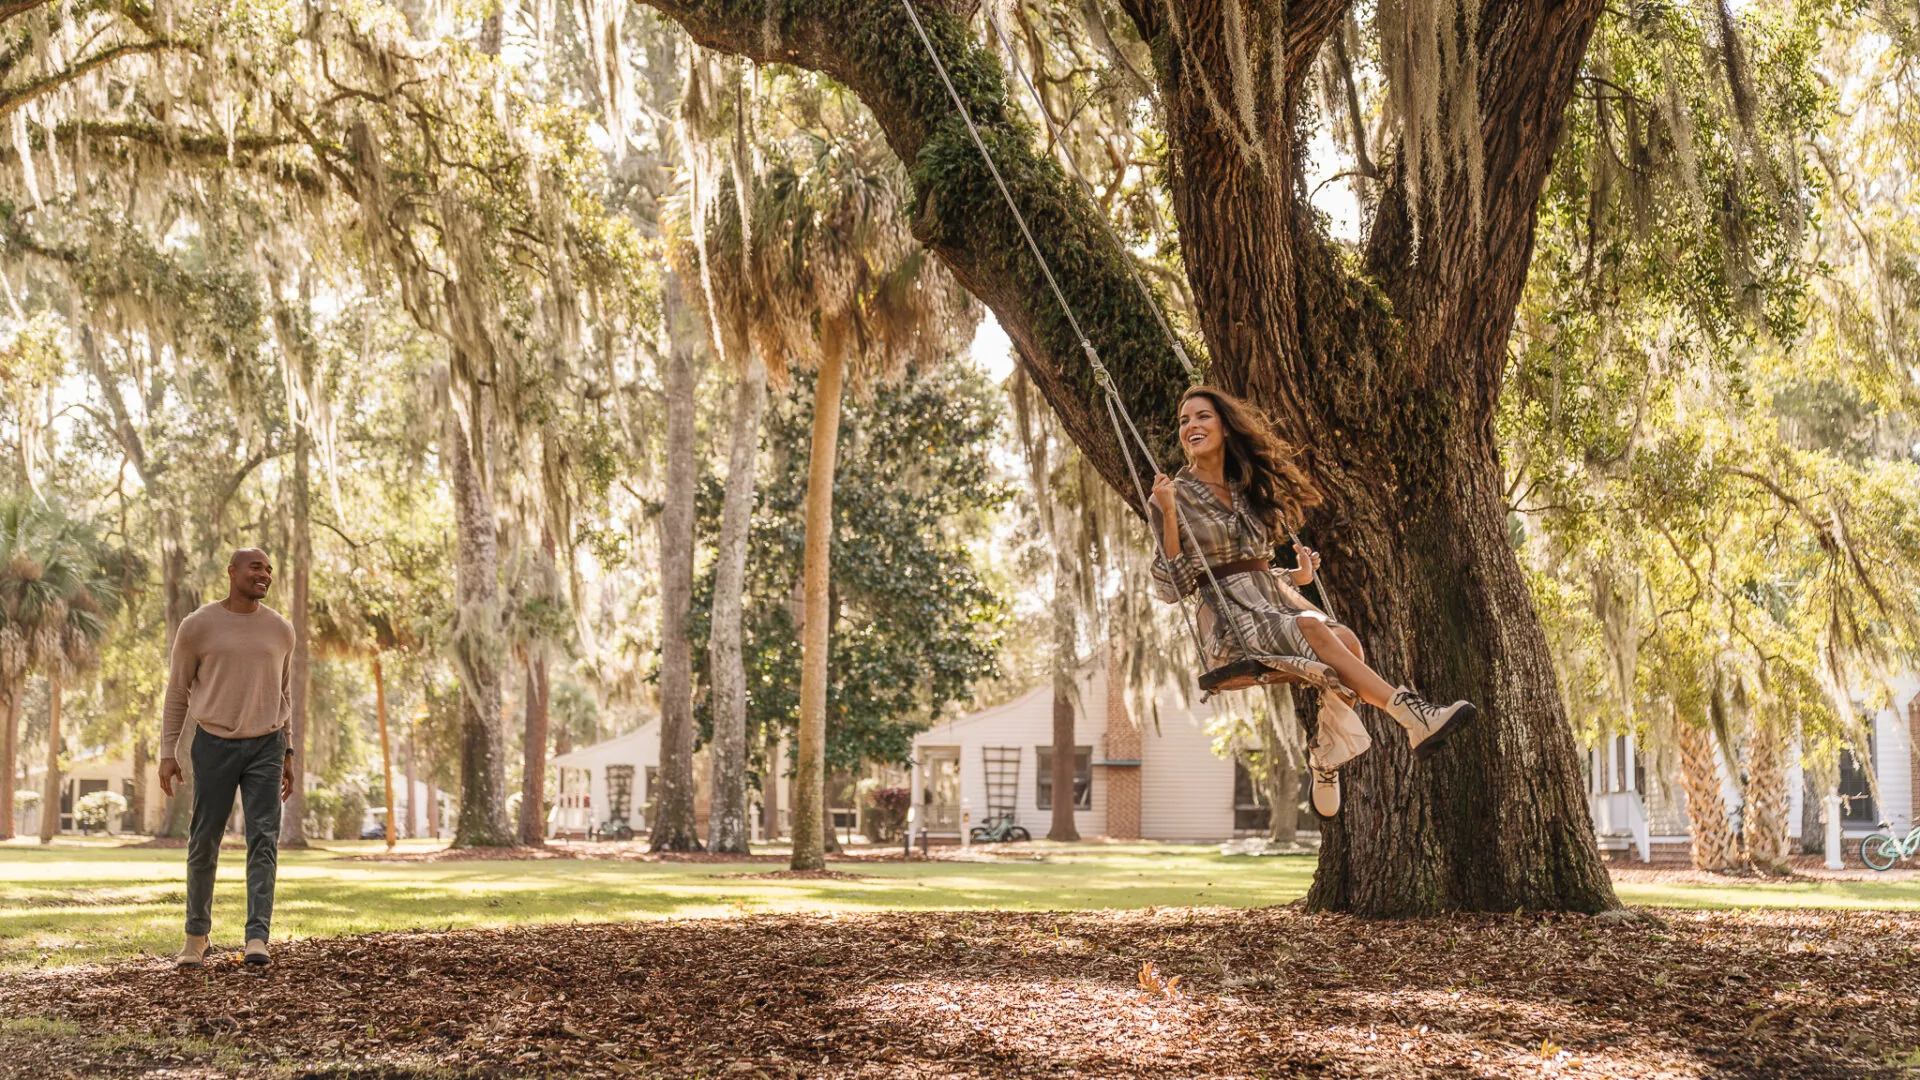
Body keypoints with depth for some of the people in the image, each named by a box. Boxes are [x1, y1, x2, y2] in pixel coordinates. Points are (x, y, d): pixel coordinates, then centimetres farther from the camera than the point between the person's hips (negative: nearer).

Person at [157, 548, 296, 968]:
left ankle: (257, 938, -13)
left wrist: (286, 753, 14)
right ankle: (197, 935, 21)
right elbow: (177, 692, 4)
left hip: (265, 746, 1)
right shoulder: (198, 626, -2)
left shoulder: (280, 630, 6)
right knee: (204, 842, 4)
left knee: (264, 840, -9)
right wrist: (168, 752, 0)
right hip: (214, 744, -1)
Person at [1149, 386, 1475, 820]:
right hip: (1230, 618, -6)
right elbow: (1171, 588, -5)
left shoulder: (1247, 489, 22)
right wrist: (1168, 515, -14)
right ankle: (1411, 713, -41)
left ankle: (1324, 753, -17)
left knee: (1347, 641, -26)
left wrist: (1298, 576, 8)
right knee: (1314, 632, -34)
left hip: (1277, 599, 6)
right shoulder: (1175, 495, 4)